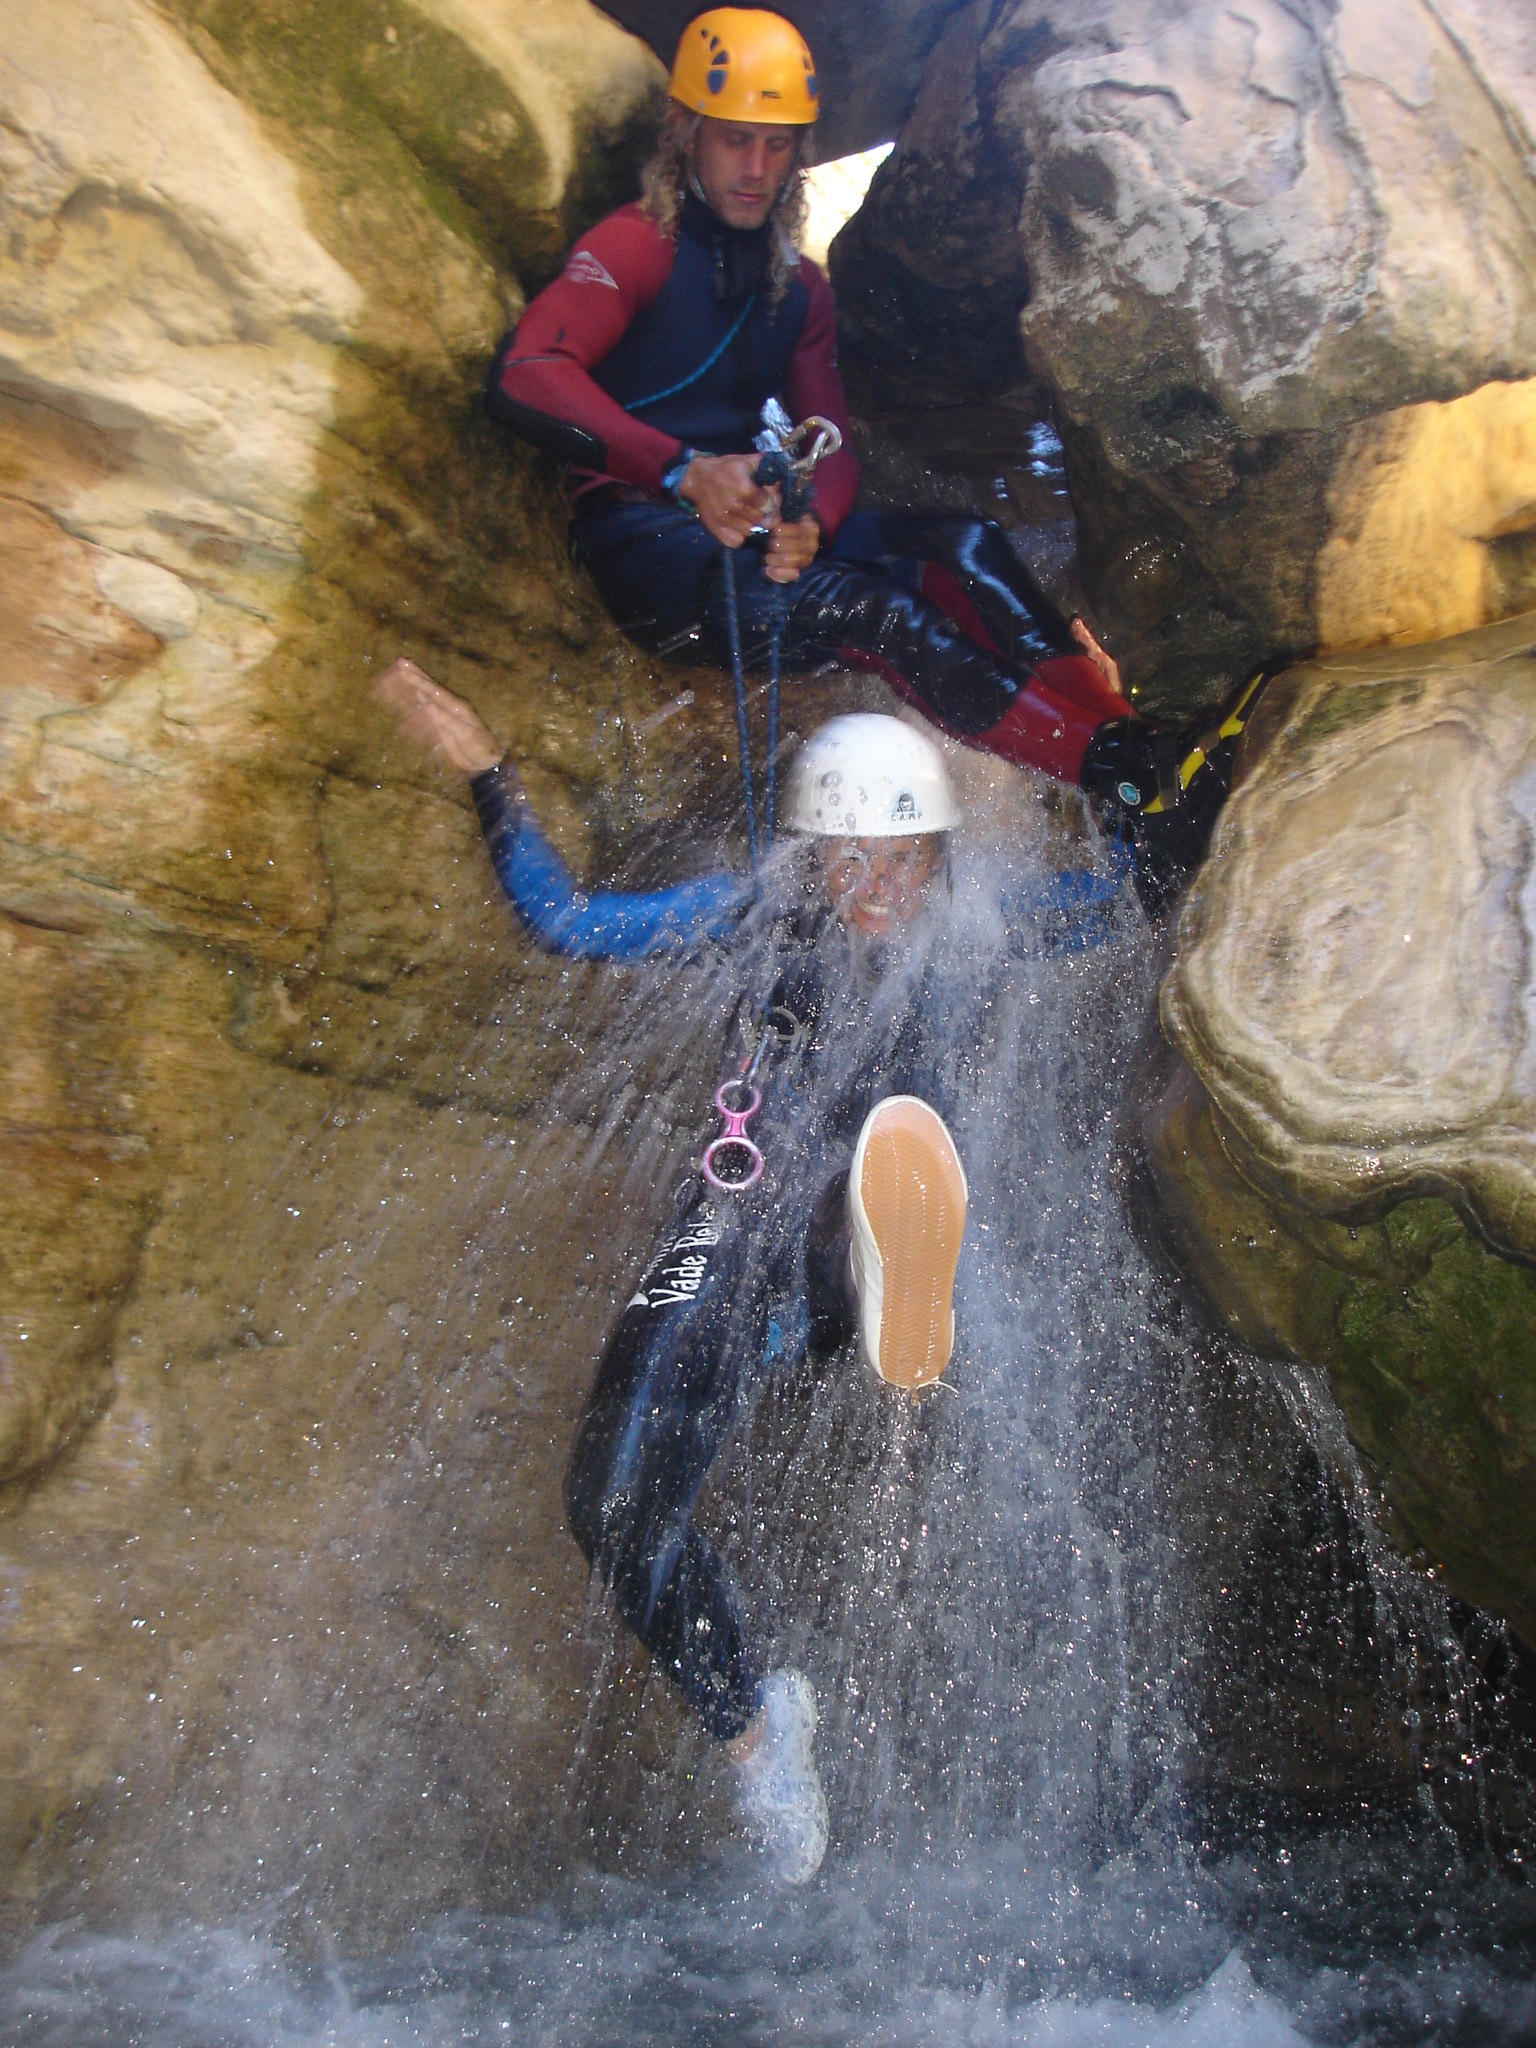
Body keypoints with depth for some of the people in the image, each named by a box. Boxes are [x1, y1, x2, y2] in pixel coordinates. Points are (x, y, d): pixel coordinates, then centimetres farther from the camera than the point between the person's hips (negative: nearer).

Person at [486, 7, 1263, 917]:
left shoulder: (798, 285, 19)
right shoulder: (638, 245, -3)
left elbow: (834, 441, 11)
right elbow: (525, 374, -21)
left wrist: (810, 524, -15)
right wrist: (684, 468, -35)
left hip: (759, 526, 7)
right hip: (649, 538, -6)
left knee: (962, 544, -19)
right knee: (871, 608, -32)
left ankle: (1135, 740, -36)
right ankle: (1132, 783, -38)